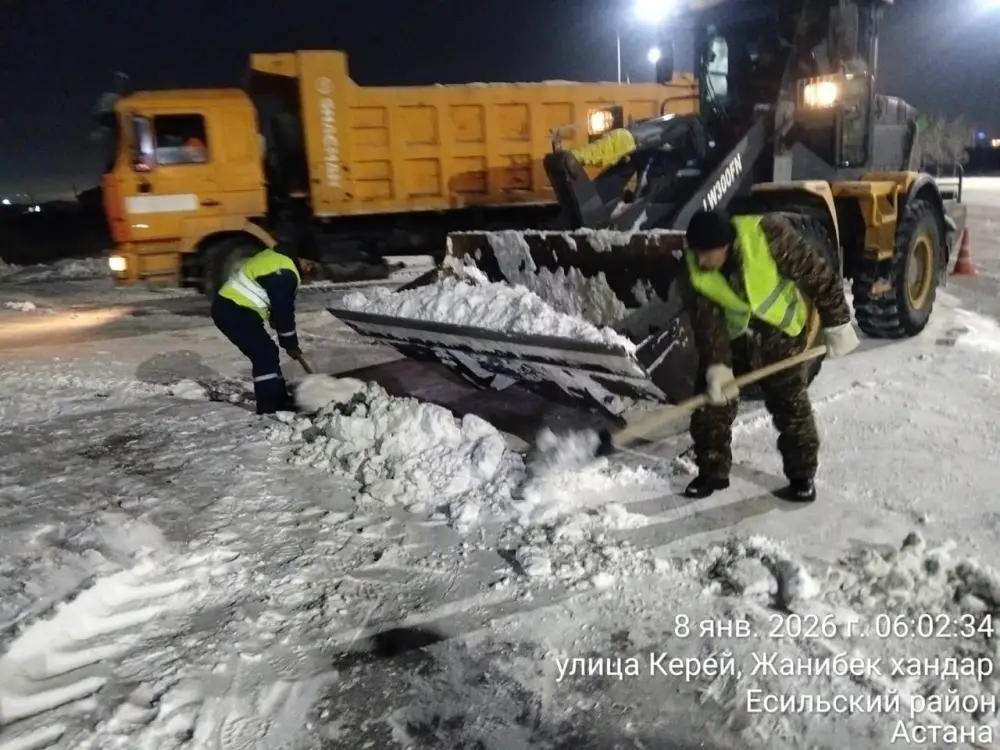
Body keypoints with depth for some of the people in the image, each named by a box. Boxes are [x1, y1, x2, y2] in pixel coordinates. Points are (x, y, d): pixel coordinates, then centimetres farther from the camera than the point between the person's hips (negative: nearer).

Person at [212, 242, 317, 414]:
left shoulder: (277, 257, 14)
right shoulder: (284, 273, -19)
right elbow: (284, 311, -13)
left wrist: (277, 326, 27)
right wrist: (291, 344, -1)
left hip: (229, 307, 10)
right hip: (235, 312, -10)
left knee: (268, 354, 15)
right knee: (266, 356, -9)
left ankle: (281, 402, 24)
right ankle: (269, 412, -7)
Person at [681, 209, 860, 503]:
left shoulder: (768, 234, -30)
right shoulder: (696, 268, -19)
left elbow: (818, 274, -21)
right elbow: (706, 321, -17)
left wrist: (837, 323, -17)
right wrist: (716, 366, -26)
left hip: (781, 332, -3)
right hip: (731, 336, 3)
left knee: (791, 406, -1)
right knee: (711, 403, 2)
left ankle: (802, 475, 16)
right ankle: (712, 470, 17)